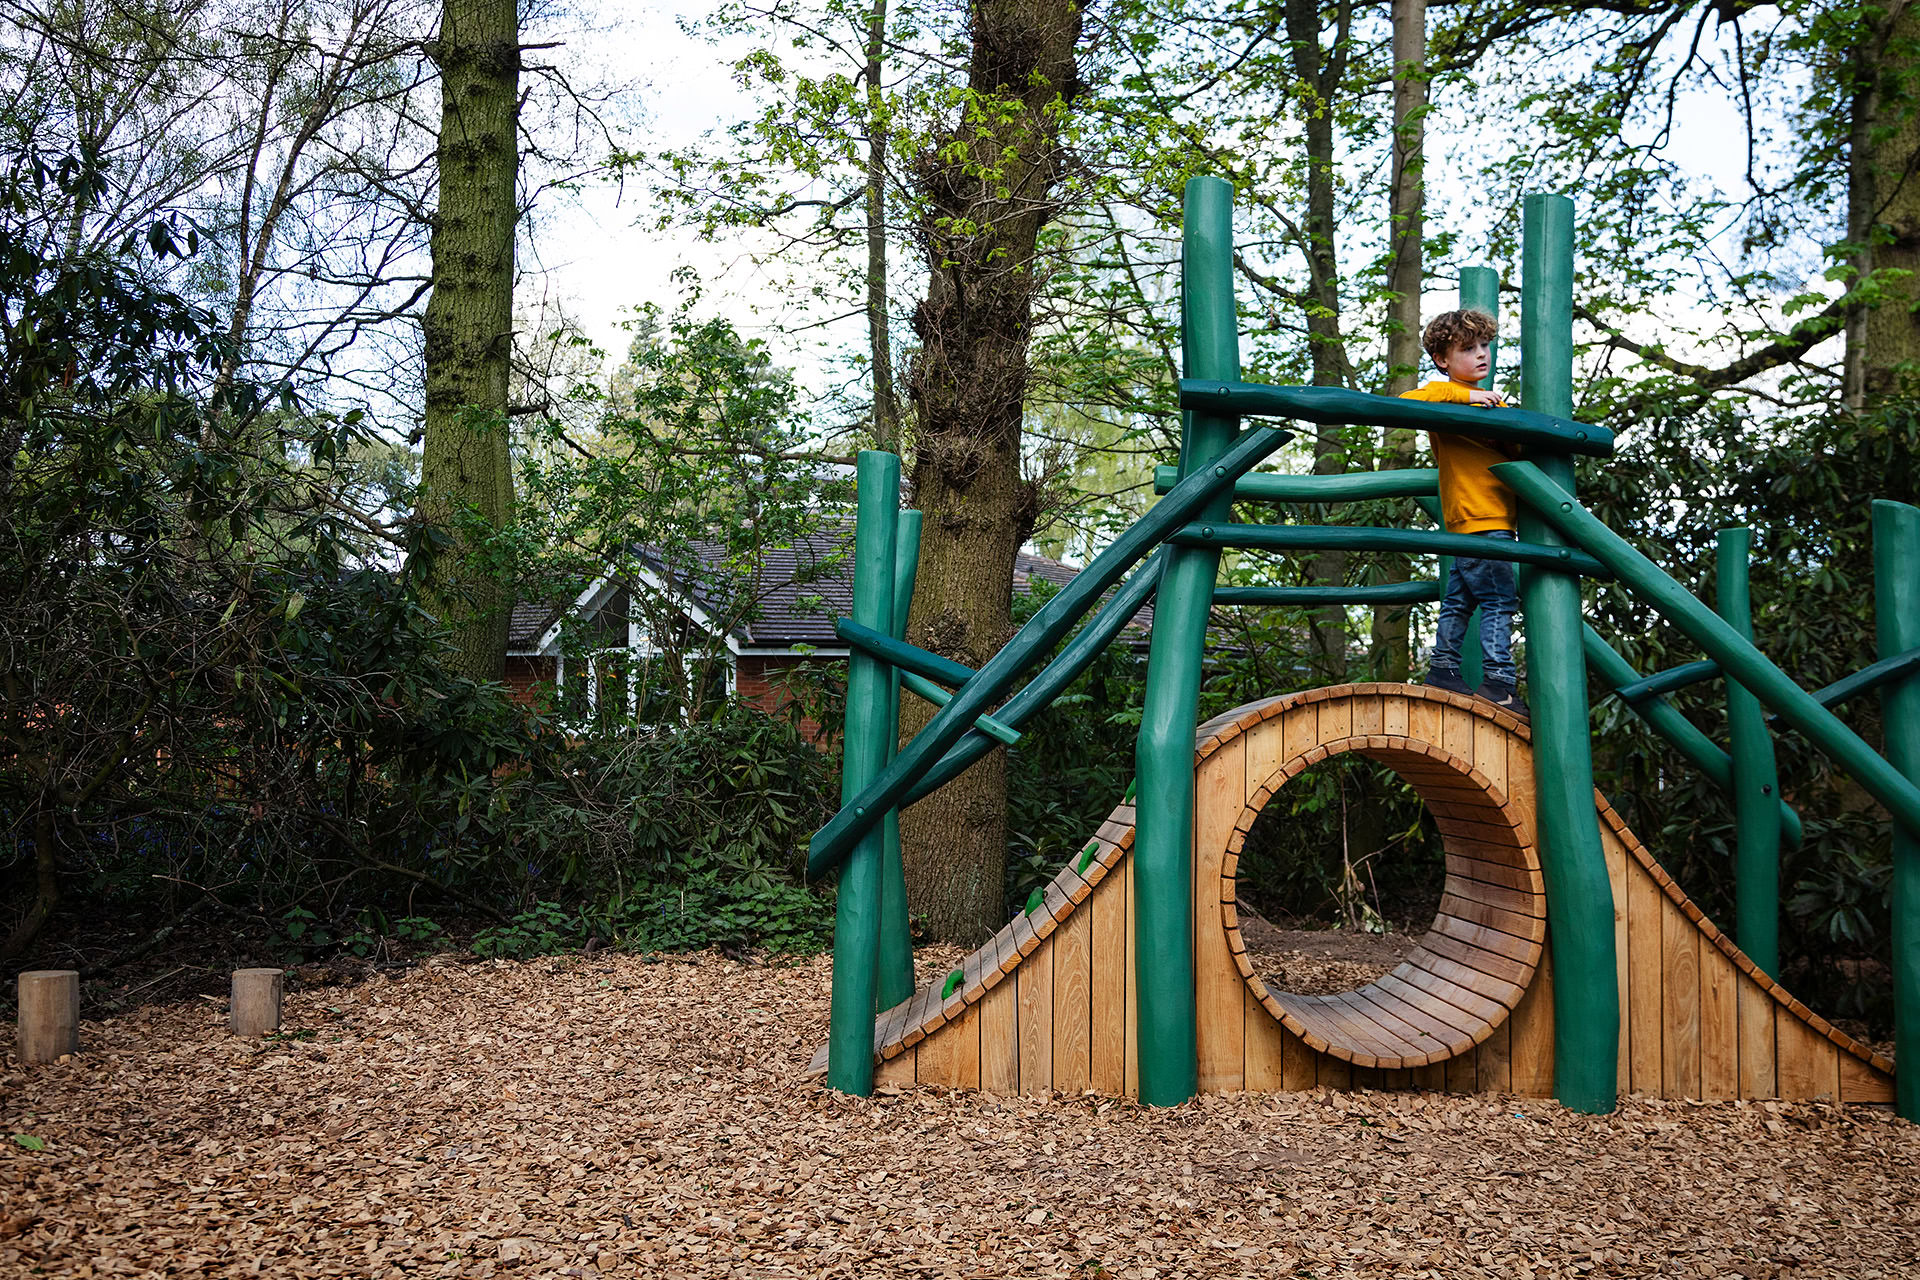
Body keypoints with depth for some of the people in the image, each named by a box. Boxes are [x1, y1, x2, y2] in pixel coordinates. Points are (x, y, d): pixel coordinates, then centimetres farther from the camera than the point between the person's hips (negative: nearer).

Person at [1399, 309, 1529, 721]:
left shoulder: (1493, 402, 22)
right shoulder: (1445, 392, -6)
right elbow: (1404, 402, -25)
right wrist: (1465, 395, -25)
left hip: (1496, 515, 9)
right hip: (1479, 518, -9)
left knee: (1461, 597, 13)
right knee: (1499, 599, -10)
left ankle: (1443, 668, 20)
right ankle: (1498, 680, -9)